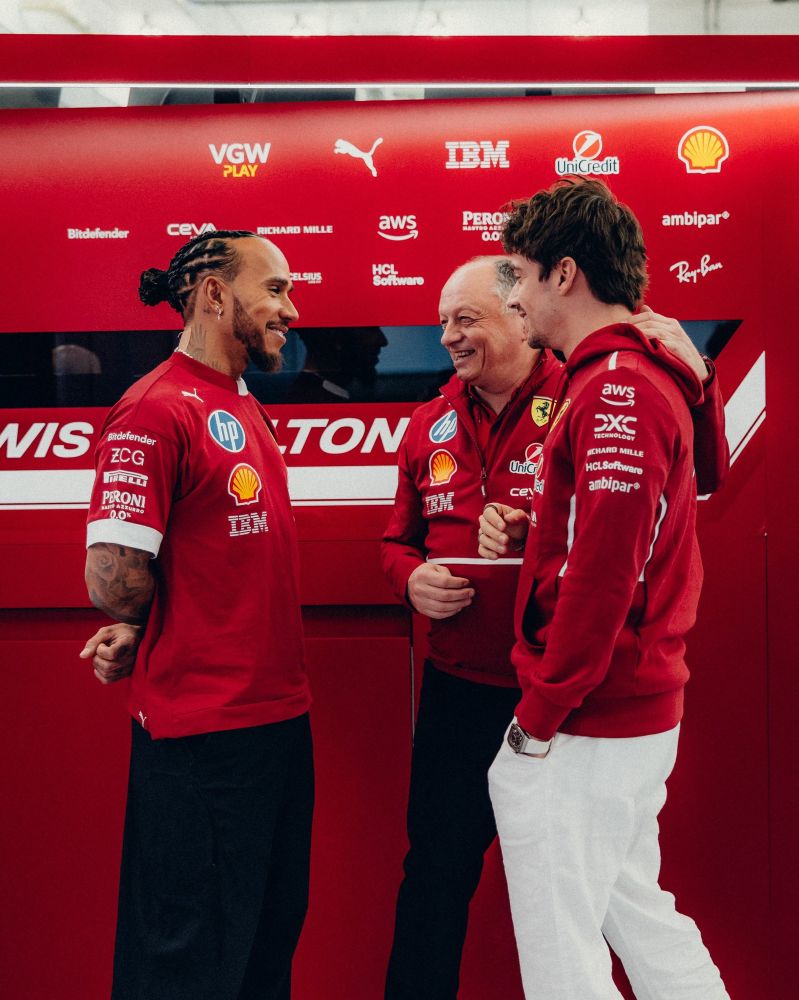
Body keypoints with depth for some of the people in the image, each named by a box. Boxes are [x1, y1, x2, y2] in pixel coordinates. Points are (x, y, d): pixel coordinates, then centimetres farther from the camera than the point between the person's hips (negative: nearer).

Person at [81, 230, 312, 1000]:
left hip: (280, 715, 9)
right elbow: (112, 580, -22)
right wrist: (152, 632, -2)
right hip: (201, 731, -9)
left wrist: (143, 630, 0)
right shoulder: (157, 409, -16)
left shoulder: (243, 408, 13)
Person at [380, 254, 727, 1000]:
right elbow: (400, 539, 18)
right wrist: (410, 579, -4)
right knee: (435, 873, 15)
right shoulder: (430, 426, 7)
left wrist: (693, 381, -27)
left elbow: (702, 478, -11)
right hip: (458, 690, 4)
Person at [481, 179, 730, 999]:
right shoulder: (641, 379, 15)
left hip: (584, 730, -10)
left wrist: (540, 717, -16)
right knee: (637, 914, 21)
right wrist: (522, 530, 4)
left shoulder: (615, 389, -18)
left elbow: (604, 573, -23)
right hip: (639, 714, 10)